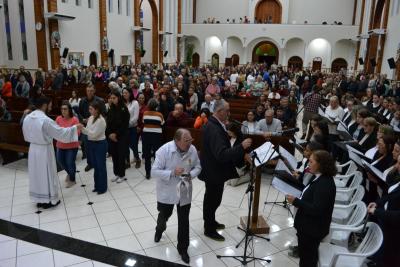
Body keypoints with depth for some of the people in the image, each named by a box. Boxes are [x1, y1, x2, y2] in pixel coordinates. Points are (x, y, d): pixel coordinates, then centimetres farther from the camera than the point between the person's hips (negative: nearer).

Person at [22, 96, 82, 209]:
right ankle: (48, 201, 19)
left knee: (36, 174, 17)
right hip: (44, 150, -7)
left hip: (33, 149, 7)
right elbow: (60, 132, -19)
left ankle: (38, 199, 30)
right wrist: (75, 128, -9)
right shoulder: (46, 120, -24)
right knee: (47, 175, 7)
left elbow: (26, 135, 11)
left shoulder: (27, 117, 0)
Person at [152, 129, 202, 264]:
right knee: (164, 215, 21)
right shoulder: (164, 150, -22)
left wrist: (191, 175, -18)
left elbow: (197, 167, 4)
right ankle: (160, 229, 58)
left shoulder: (193, 150, -10)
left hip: (184, 192, 2)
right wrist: (172, 173, -33)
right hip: (167, 192, -2)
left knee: (184, 221, 8)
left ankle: (183, 248, 28)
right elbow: (154, 171, -21)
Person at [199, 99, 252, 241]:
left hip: (214, 169, 10)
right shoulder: (213, 129, -29)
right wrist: (241, 147, -33)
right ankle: (209, 229, 25)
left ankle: (210, 221, 44)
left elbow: (223, 149, 10)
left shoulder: (215, 124, 3)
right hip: (213, 171, -10)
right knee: (213, 199, 7)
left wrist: (241, 154, 6)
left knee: (211, 198, 24)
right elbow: (221, 154, -36)